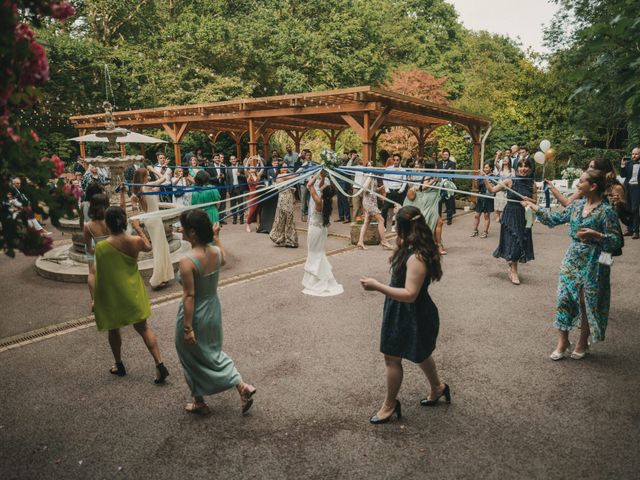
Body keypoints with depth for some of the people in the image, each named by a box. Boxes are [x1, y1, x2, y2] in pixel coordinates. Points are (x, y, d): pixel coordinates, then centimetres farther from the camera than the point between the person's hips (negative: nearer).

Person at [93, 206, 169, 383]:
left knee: (113, 330, 20)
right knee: (143, 327, 13)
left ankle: (119, 365, 37)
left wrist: (95, 299, -1)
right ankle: (160, 365, 6)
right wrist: (138, 229, 25)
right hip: (132, 293, 3)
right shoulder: (136, 241, -13)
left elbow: (99, 275, -14)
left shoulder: (101, 247, -21)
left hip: (111, 296, -3)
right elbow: (148, 247, 12)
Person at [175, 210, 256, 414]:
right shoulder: (216, 251, -8)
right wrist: (217, 237, 26)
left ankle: (199, 402, 35)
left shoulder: (187, 261, -27)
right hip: (213, 311, 6)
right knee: (213, 352, 26)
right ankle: (242, 386, 18)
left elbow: (189, 296, -25)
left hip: (195, 316, -6)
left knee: (194, 360, 17)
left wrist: (187, 328, -19)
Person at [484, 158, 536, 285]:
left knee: (520, 242, 10)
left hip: (523, 216, 3)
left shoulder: (532, 183, 1)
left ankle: (512, 268, 29)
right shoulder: (510, 181, -7)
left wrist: (529, 200, -14)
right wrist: (485, 179, -20)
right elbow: (492, 190, -8)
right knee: (512, 241, -2)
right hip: (510, 214, -3)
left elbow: (535, 201, 7)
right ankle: (514, 272, 9)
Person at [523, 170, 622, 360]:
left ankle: (582, 344, 27)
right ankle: (562, 344, 16)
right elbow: (556, 218, 15)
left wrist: (596, 235, -29)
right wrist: (534, 207, 17)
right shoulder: (577, 205, 4)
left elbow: (616, 240, -13)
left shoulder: (606, 211, -14)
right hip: (572, 259, 5)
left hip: (592, 264, -5)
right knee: (564, 299, 5)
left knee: (587, 304, 8)